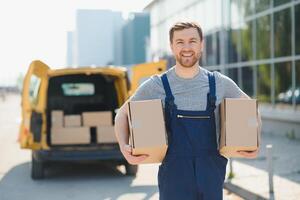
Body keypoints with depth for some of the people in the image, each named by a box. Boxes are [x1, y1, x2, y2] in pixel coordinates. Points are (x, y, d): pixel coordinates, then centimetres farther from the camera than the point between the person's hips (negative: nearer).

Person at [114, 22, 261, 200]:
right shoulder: (157, 85, -1)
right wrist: (124, 147, -11)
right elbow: (123, 114, 7)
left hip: (212, 177, 2)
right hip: (173, 177, -2)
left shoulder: (219, 83, 3)